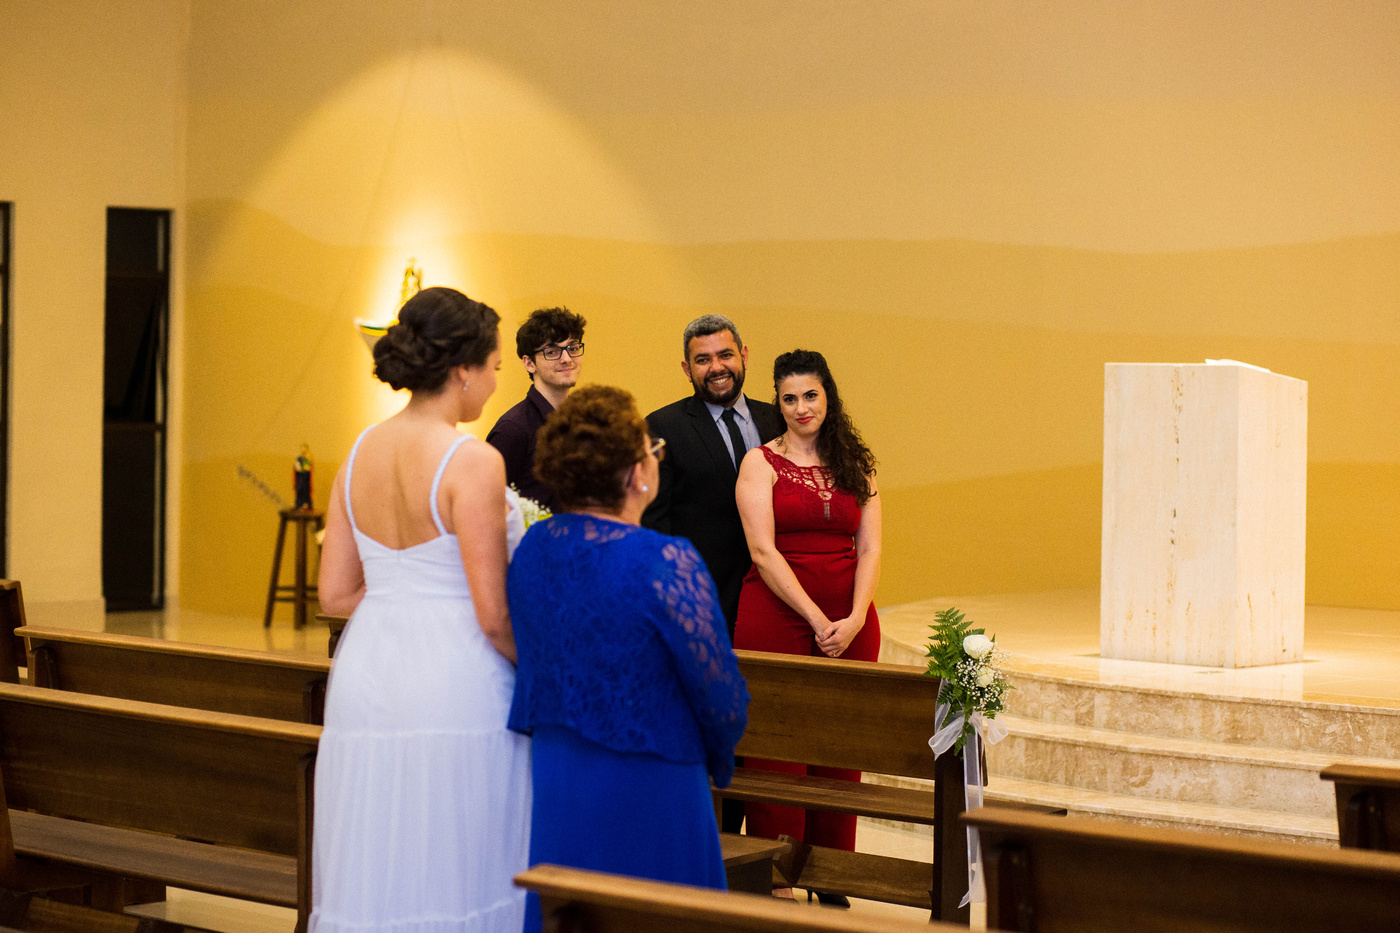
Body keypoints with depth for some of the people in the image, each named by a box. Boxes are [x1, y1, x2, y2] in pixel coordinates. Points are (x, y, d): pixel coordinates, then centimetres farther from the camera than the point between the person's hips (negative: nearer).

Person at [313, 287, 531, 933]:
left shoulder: (360, 455, 7)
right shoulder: (472, 462, -13)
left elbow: (335, 594, 9)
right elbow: (494, 613, -14)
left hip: (367, 681, 7)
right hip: (456, 687, -7)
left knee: (372, 880, 11)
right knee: (454, 879, 1)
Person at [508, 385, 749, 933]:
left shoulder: (531, 548, -1)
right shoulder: (666, 563, -19)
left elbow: (532, 663, 9)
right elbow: (723, 698, -14)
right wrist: (717, 759, 6)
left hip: (550, 768, 7)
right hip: (645, 786, -6)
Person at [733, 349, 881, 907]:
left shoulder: (856, 465, 12)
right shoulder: (761, 463, 2)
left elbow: (870, 550, 5)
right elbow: (763, 551, -8)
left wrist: (853, 620, -11)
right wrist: (816, 619, -15)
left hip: (850, 624, 3)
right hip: (775, 616, -3)